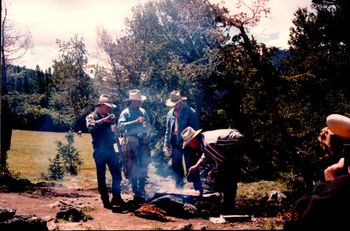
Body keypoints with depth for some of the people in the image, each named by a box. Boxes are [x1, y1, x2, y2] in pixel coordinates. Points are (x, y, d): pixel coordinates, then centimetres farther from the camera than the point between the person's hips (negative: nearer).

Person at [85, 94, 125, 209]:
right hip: (99, 151, -5)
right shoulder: (92, 116, -3)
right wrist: (103, 120, -32)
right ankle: (106, 201, 9)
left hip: (110, 149, 5)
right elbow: (90, 126, -26)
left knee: (117, 174, 5)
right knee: (101, 177, 2)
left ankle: (116, 198, 17)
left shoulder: (108, 116, 15)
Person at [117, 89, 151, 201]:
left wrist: (146, 126, -8)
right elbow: (120, 126, -19)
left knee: (143, 167, 9)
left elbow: (149, 127, 16)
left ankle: (142, 190, 21)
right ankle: (136, 192, 6)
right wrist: (136, 121, -25)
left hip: (142, 141, 5)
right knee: (132, 168, -1)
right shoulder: (125, 113, -4)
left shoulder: (143, 111, 12)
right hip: (131, 142, -5)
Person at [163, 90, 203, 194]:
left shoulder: (190, 112, -8)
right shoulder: (170, 113, 9)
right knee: (177, 170, 13)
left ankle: (199, 191, 4)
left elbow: (195, 130, -8)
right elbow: (167, 130, 14)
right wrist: (166, 145, 7)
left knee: (192, 170, -3)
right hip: (175, 146, 6)